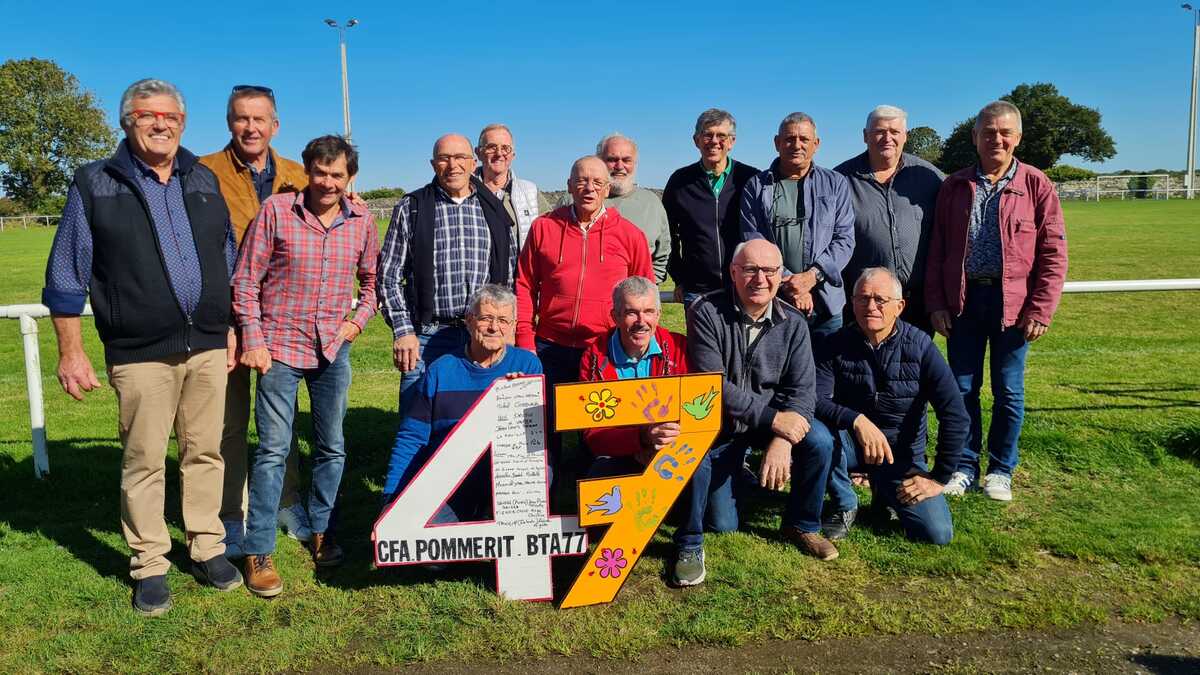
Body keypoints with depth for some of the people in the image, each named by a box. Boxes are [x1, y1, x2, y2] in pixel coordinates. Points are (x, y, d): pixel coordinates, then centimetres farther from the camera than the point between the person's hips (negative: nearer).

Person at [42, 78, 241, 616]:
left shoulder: (204, 181, 11)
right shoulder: (95, 184, 1)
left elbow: (229, 260, 17)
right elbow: (66, 277, 1)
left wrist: (231, 329, 12)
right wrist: (70, 352, -3)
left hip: (208, 345, 3)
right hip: (140, 353, -3)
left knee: (205, 452, 9)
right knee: (144, 461, 3)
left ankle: (207, 547, 23)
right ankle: (150, 566, 16)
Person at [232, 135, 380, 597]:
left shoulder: (361, 221, 2)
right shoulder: (275, 211, -7)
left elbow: (372, 279, 16)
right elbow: (246, 280, -4)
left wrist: (358, 320, 3)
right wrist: (253, 340, -9)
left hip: (333, 350, 4)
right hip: (280, 348, -3)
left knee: (332, 447, 12)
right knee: (273, 450, -2)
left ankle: (321, 531, 31)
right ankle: (258, 552, 10)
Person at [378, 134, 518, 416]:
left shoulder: (494, 210, 10)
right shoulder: (411, 208, 4)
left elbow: (510, 274, 14)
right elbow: (389, 276, 2)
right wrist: (403, 331, -6)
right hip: (427, 337, -2)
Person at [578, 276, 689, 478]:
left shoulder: (679, 348, 0)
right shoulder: (595, 358, -2)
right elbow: (592, 435, -6)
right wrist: (642, 438, -25)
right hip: (616, 458, 0)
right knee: (601, 472, -32)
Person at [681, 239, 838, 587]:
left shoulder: (793, 322, -5)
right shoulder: (706, 312, -17)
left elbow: (802, 388, -11)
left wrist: (782, 441, -28)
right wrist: (772, 419, -28)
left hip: (774, 420, 4)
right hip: (717, 424, -4)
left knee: (820, 441, -22)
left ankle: (802, 524, 3)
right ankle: (690, 544, 5)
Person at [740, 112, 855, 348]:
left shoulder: (836, 184, 11)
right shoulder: (756, 187, 7)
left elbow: (844, 239, 4)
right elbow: (752, 243, 0)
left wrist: (812, 276, -12)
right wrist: (787, 283, -11)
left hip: (826, 303, 1)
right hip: (771, 302, -1)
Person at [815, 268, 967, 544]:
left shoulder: (919, 345, -10)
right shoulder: (837, 344, -8)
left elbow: (955, 415, -11)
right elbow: (815, 400, -20)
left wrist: (939, 478, -11)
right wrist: (857, 420, -38)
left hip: (902, 453, 0)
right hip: (851, 443, 0)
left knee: (938, 533, -16)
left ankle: (885, 494, 18)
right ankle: (843, 505, -5)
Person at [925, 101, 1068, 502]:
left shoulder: (1036, 186, 0)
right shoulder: (954, 187, 6)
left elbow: (1053, 253, -2)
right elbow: (936, 249, 7)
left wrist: (1040, 310, -9)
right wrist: (936, 303, 0)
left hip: (1011, 302, -2)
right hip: (963, 299, 2)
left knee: (1008, 391, 8)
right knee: (962, 388, 8)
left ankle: (1001, 470, 23)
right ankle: (964, 467, 22)